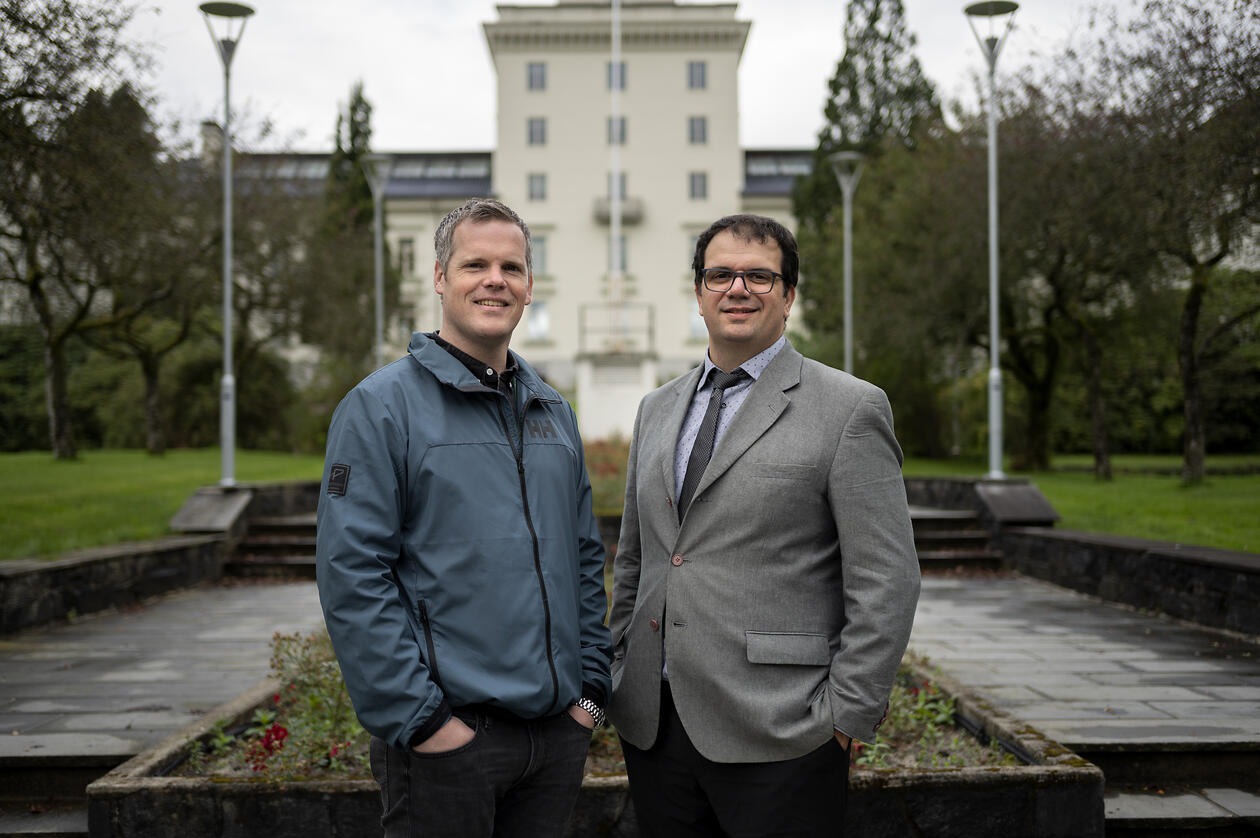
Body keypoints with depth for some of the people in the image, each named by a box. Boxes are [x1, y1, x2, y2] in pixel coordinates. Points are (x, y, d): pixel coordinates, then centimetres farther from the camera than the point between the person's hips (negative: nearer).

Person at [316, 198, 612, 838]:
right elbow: (351, 577, -13)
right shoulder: (380, 406, -6)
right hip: (446, 737, -6)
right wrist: (420, 719, -16)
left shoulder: (553, 412, 13)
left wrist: (590, 689, 8)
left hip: (559, 732, 6)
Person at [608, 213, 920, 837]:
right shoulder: (657, 409, 14)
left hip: (777, 732, -5)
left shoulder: (850, 409, -4)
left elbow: (885, 581, -8)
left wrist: (847, 715, -11)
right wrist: (618, 677, 14)